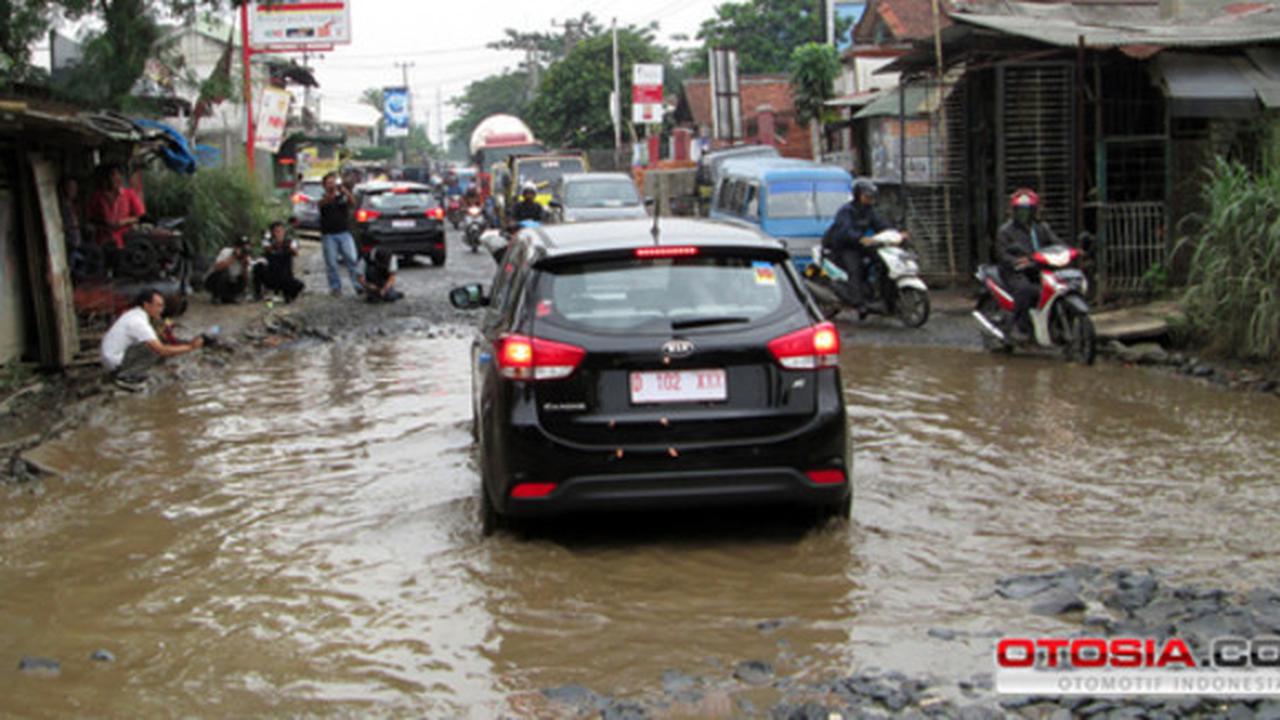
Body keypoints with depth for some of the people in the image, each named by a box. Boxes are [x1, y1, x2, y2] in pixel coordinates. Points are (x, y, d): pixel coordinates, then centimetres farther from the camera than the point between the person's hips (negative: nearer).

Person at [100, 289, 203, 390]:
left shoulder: (135, 313, 4)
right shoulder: (139, 322, -25)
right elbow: (161, 350, -27)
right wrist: (190, 347, -22)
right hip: (115, 364, -10)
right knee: (155, 349, -20)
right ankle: (127, 376, -10)